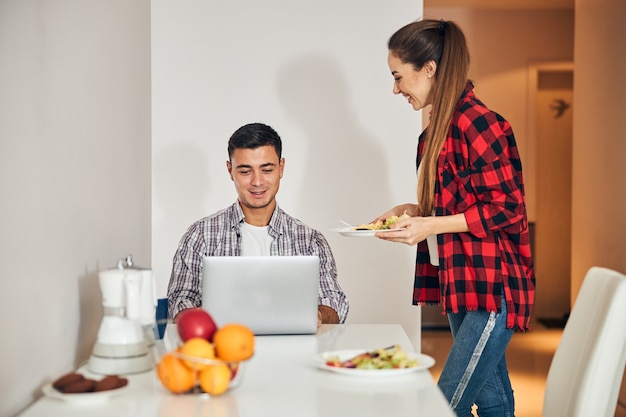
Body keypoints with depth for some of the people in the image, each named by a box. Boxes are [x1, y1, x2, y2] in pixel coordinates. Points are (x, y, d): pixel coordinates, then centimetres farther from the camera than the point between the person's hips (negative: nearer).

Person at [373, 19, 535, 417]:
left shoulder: (477, 122, -17)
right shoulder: (438, 129, 12)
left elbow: (504, 208, -18)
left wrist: (428, 226, -21)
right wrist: (412, 211, 5)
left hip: (492, 287, -9)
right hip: (461, 285, 9)